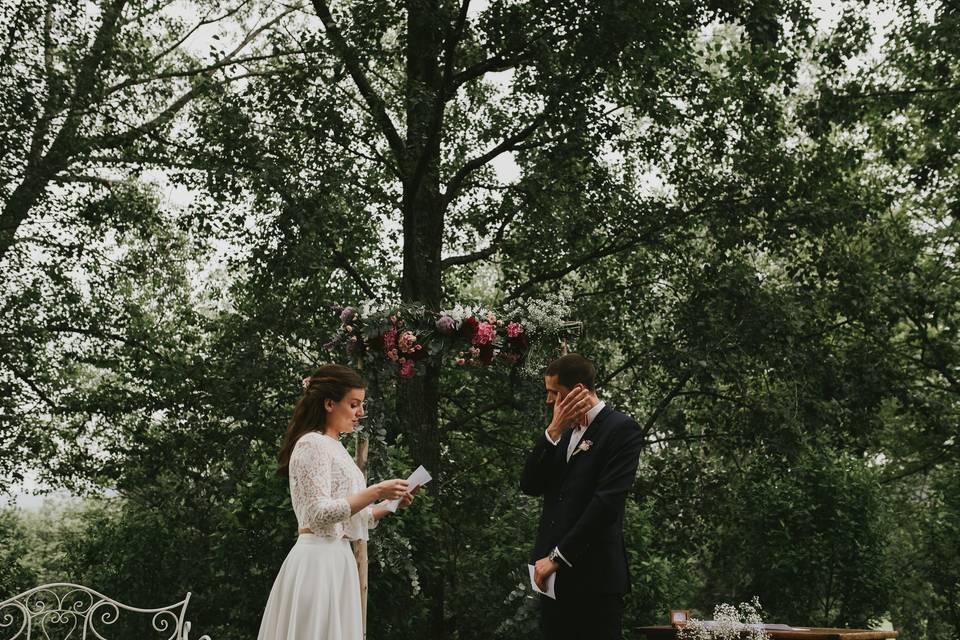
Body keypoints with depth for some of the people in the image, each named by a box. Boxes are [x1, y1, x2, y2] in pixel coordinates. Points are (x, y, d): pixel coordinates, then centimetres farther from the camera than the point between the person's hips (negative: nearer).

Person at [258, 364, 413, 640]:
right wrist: (375, 492, -19)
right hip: (318, 560, -9)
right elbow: (320, 514, -20)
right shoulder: (312, 444, -11)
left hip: (336, 559, 9)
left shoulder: (335, 448, 17)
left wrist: (389, 505, 7)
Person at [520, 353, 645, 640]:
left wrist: (558, 557, -14)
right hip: (553, 573, 7)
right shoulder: (564, 432, 15)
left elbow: (606, 501, -17)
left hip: (593, 575, -6)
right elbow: (530, 486, 5)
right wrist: (554, 430, -6)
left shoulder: (621, 428, -8)